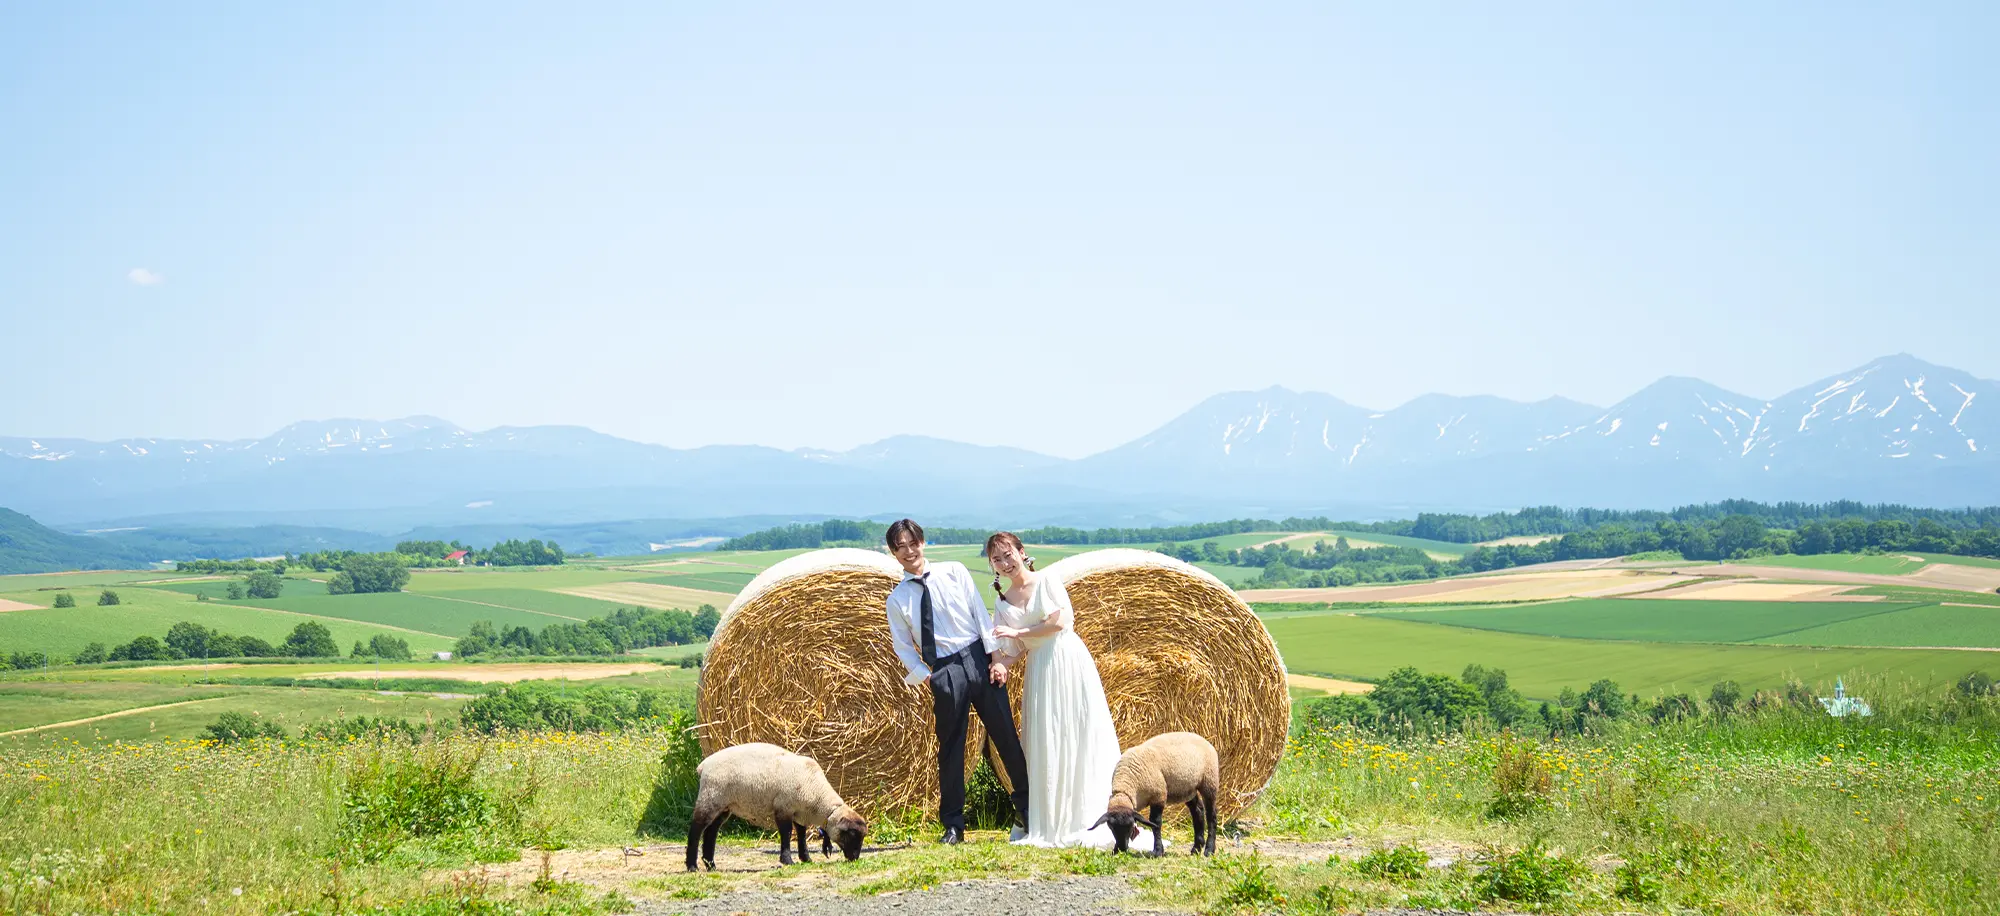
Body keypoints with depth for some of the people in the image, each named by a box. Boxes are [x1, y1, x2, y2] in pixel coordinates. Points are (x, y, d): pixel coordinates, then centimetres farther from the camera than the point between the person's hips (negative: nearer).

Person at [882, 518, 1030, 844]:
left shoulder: (954, 572, 3)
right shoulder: (897, 599, 4)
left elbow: (981, 613, 1)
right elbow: (903, 647, 8)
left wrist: (996, 657, -5)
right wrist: (923, 677, -5)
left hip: (978, 658, 0)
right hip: (944, 672, 0)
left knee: (1005, 734, 7)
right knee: (950, 748, 4)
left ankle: (1027, 805, 23)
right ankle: (953, 824, 14)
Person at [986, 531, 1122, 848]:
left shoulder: (1046, 581, 1)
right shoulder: (1002, 602, 11)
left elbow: (1061, 621, -11)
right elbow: (1013, 653, 7)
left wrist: (1017, 632, -7)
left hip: (1068, 659, -4)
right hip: (1038, 670, 4)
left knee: (1082, 737, -4)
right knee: (1045, 743, 1)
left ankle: (1093, 819, -1)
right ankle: (1053, 825, 5)